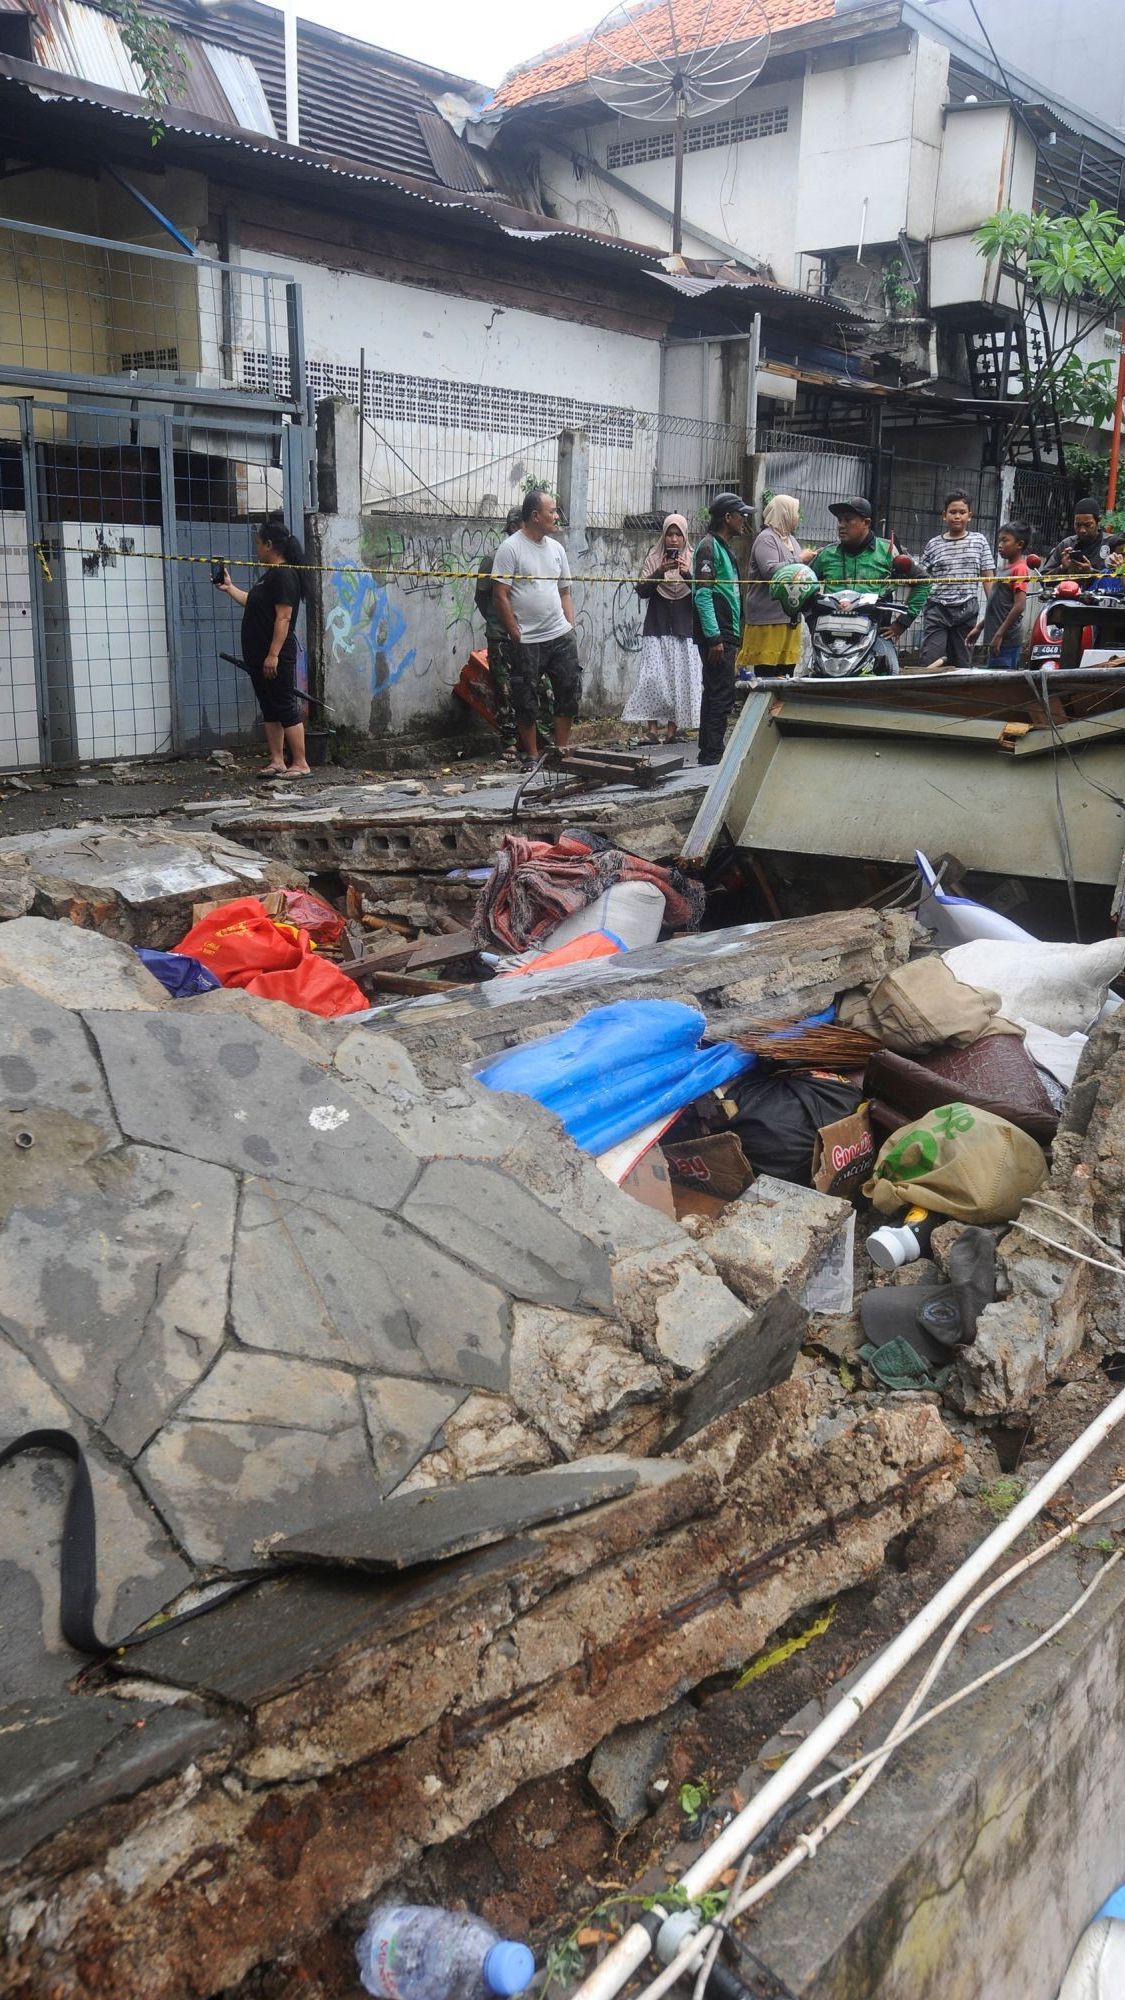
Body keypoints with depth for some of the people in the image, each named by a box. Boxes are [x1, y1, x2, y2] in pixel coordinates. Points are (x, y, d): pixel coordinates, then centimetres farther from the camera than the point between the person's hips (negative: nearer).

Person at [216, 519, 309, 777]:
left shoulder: (284, 575, -14)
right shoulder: (270, 575, 17)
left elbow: (283, 617, -20)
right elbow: (253, 603, 29)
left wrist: (273, 654, -24)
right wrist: (229, 588, 35)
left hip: (276, 658, -10)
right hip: (259, 657, 10)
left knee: (286, 709, -8)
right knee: (270, 710, 10)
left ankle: (301, 765, -6)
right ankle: (277, 762, 14)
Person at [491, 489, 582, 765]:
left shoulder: (556, 548, 12)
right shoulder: (510, 548, -7)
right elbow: (500, 595, -10)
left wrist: (570, 625, 7)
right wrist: (516, 635, -12)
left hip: (561, 636, 6)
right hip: (526, 641, -6)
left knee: (570, 692, 6)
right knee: (526, 701, 2)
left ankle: (561, 749, 18)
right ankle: (531, 756, 12)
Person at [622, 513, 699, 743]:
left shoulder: (693, 559, 7)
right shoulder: (653, 558, 6)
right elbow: (642, 591, -3)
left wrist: (687, 574, -18)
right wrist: (660, 571, -17)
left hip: (684, 629, 1)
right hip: (657, 628, -1)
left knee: (680, 678, -4)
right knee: (653, 677, -11)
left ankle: (672, 728, 1)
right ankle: (651, 727, -9)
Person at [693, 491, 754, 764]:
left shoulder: (724, 548, 21)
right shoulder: (709, 546, -9)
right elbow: (702, 595, -17)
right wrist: (715, 637, -22)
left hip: (724, 635, 10)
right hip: (716, 637, -10)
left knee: (715, 695, 11)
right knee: (722, 696, -12)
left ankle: (708, 753, 16)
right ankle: (712, 756, -11)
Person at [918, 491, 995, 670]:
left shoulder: (979, 541, 9)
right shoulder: (933, 544, 8)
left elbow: (988, 577, 7)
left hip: (967, 611, 1)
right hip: (937, 610, -1)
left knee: (962, 663, 5)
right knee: (929, 663, -11)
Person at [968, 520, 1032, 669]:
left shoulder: (1020, 569, -10)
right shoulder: (1007, 568, 18)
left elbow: (1019, 606, -18)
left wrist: (999, 635, -20)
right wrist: (979, 628, 22)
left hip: (1007, 641, -9)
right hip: (997, 640, 9)